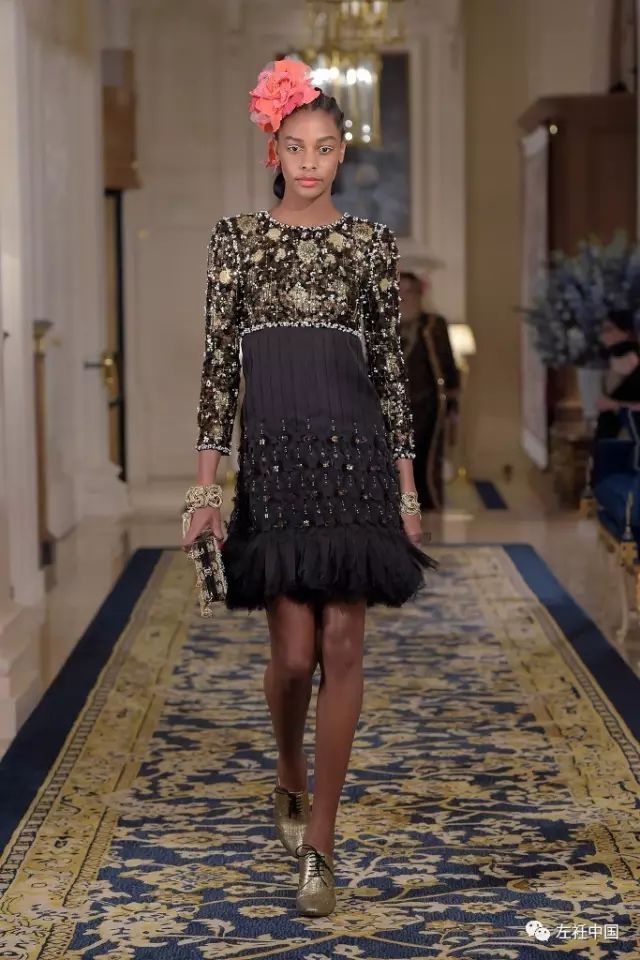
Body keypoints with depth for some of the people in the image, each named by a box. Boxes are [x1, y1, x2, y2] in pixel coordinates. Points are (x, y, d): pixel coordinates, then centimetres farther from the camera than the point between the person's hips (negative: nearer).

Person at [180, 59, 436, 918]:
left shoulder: (372, 244, 8)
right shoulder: (236, 237, 6)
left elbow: (393, 369, 9)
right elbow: (218, 363, 3)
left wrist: (407, 491, 5)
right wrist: (206, 487, -2)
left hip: (356, 454, 1)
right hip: (274, 454, 0)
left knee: (343, 648, -3)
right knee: (295, 652, -2)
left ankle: (319, 845, 6)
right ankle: (291, 778, 31)